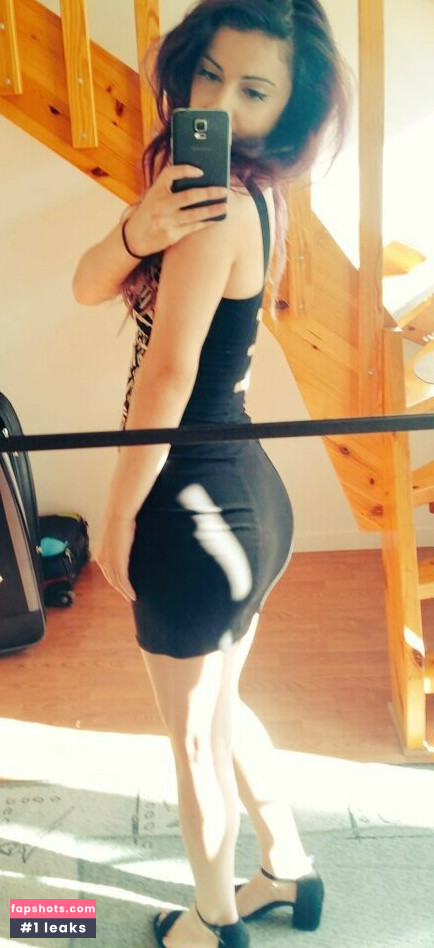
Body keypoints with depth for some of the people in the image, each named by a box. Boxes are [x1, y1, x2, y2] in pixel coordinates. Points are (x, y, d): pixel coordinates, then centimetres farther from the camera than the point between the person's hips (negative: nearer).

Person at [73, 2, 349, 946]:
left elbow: (168, 374, -18)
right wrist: (137, 231, -20)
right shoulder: (254, 192, 9)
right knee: (219, 709, 27)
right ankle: (288, 868, 48)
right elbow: (89, 286, 1)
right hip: (248, 490, 9)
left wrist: (117, 516, -8)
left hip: (196, 505, -9)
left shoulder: (217, 204, -19)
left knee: (196, 736, 15)